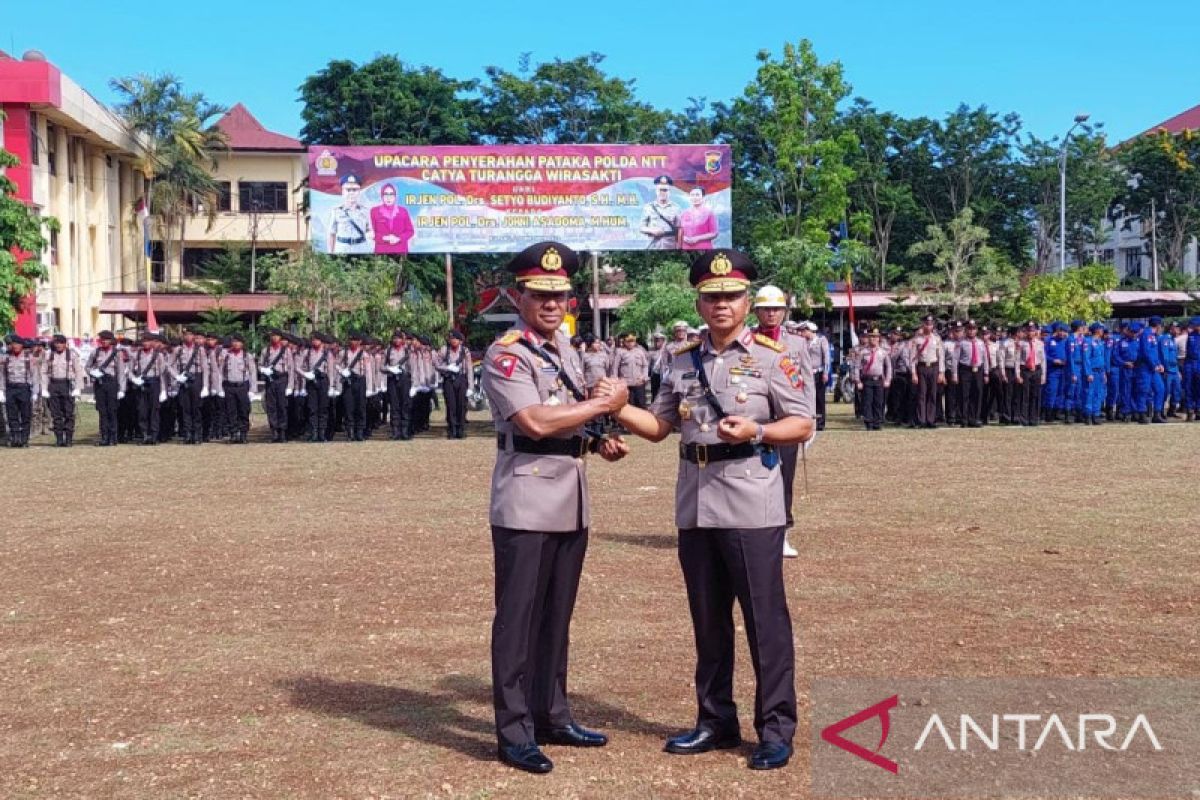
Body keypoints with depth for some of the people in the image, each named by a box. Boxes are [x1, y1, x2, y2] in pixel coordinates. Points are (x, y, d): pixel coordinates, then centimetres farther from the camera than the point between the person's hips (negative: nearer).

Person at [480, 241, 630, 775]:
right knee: (518, 620, 0)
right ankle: (514, 734, 8)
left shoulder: (564, 346, 14)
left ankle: (552, 716, 28)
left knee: (557, 616, 16)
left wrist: (600, 443, 6)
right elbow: (536, 422, -24)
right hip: (526, 505, -8)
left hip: (571, 502, 8)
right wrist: (606, 402, -15)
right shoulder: (505, 354, -12)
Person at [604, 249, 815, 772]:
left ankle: (776, 729, 10)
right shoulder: (683, 362, 12)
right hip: (695, 507, 5)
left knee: (765, 619, 0)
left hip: (751, 507, -5)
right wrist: (617, 409, -2)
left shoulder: (772, 356, -3)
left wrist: (755, 431, -22)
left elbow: (802, 425, -6)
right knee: (708, 620, 14)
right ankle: (716, 722, 26)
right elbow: (659, 425, 14)